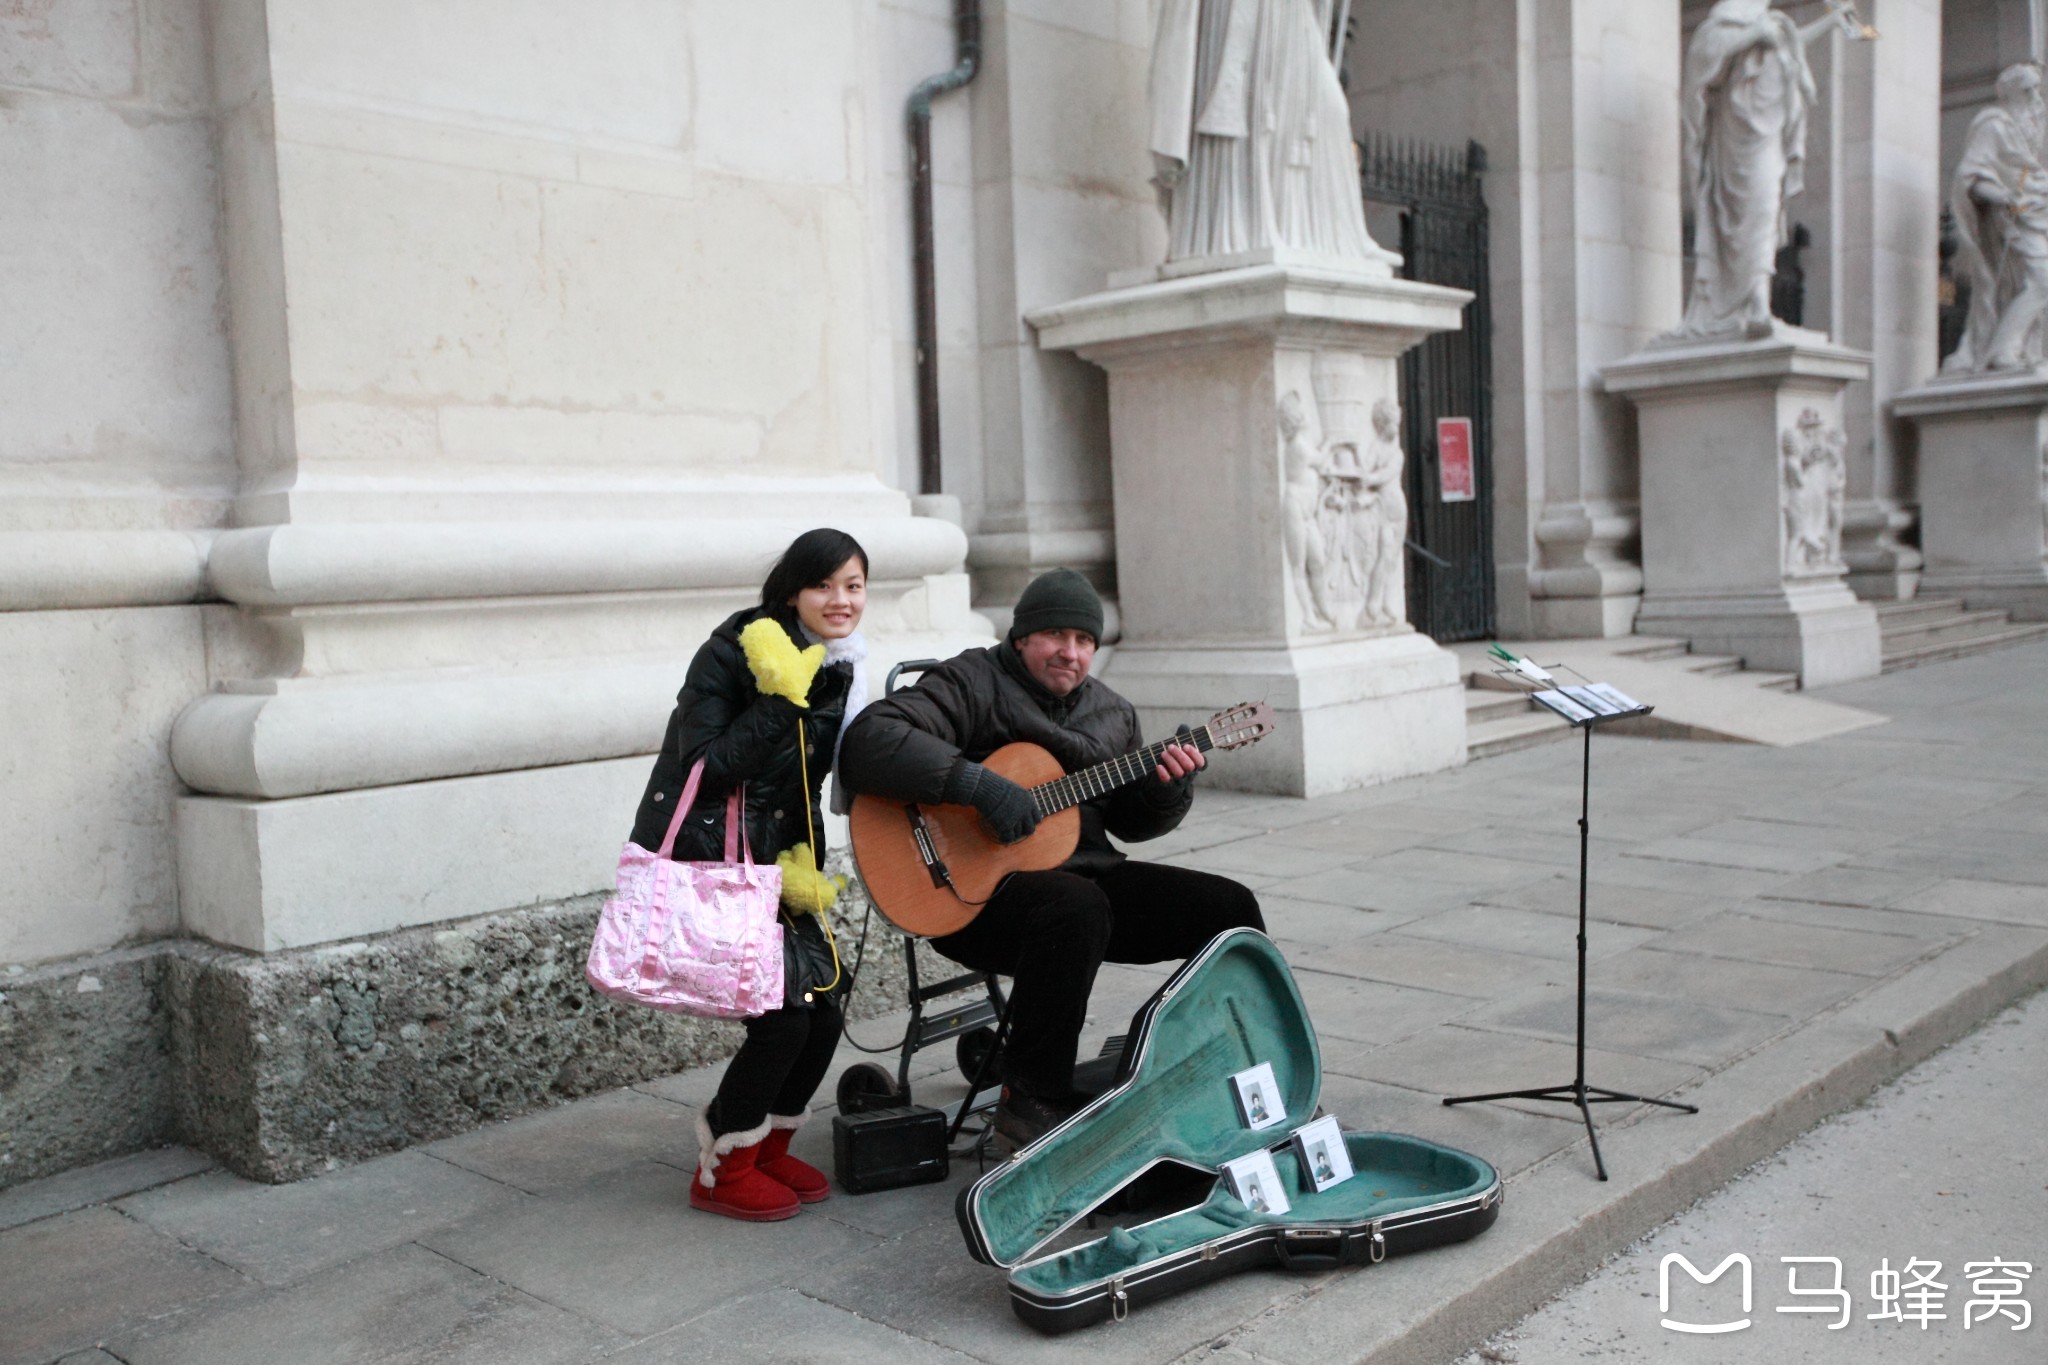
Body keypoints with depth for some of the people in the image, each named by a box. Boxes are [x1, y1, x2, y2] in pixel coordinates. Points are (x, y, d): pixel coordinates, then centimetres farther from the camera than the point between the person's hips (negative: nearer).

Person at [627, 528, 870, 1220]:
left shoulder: (840, 671, 8)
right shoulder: (733, 652, -13)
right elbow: (705, 770, -21)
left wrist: (803, 862, -1)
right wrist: (780, 699, -24)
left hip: (771, 864, 7)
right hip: (699, 863, -7)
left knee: (824, 1010, -1)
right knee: (784, 1014, -14)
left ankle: (769, 1149, 23)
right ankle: (722, 1170, 6)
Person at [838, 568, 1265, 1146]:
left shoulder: (1112, 714, 16)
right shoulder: (972, 683, -7)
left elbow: (1131, 820, 20)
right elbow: (868, 740, -22)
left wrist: (1168, 788, -3)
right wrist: (977, 783, -30)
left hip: (1087, 872, 7)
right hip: (977, 890, -7)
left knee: (1230, 908, -3)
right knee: (1078, 908, -39)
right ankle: (1032, 1098, -22)